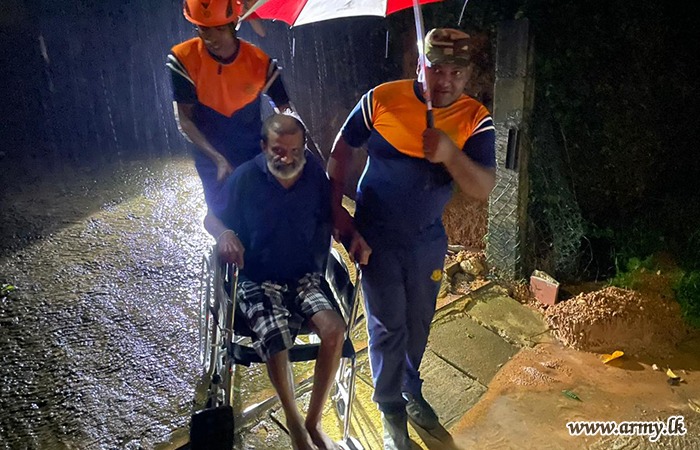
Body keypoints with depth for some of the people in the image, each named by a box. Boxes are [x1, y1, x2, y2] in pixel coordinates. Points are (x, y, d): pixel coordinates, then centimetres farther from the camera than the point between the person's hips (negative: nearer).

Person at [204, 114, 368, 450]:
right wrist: (226, 235, -20)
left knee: (334, 330, -25)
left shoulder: (315, 174, -2)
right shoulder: (246, 177, -7)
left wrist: (355, 235, -11)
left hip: (305, 276, 2)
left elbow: (333, 212, 10)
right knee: (275, 340, -29)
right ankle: (294, 422, 1)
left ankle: (313, 422, -3)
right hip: (257, 280, -2)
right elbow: (212, 218, 3)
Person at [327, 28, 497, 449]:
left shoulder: (475, 119, -11)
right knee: (388, 327, 7)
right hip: (377, 237, -2)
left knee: (418, 323, 19)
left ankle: (411, 390, 46)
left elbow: (484, 188, -18)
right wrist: (334, 207, -5)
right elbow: (341, 150, -2)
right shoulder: (382, 99, -14)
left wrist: (450, 153, -35)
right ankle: (391, 407, 30)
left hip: (428, 240, 3)